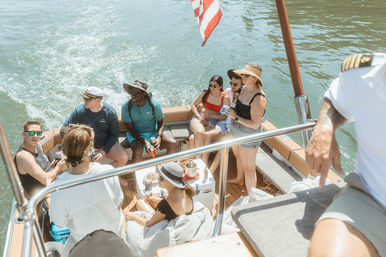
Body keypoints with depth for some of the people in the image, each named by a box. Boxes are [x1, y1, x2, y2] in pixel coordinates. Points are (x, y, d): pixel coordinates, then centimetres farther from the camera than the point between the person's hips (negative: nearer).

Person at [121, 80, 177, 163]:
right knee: (137, 150, -34)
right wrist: (144, 141, -25)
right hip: (135, 135, -2)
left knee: (173, 144, -17)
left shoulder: (154, 105, -11)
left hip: (153, 133, 2)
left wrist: (159, 137, -20)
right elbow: (130, 129, -12)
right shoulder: (126, 106, -14)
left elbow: (160, 123, 0)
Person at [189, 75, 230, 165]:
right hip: (200, 119, 1)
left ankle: (204, 163, -31)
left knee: (207, 135, -35)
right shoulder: (205, 93, 6)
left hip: (216, 123, -1)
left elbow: (224, 116, -1)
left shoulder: (225, 97, -1)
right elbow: (193, 105, 14)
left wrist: (210, 115, -15)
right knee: (199, 132, -35)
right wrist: (200, 117, -2)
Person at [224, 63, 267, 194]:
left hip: (249, 137, -9)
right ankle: (239, 179, 59)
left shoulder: (259, 98, -29)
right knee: (238, 156, 31)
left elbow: (255, 125, -28)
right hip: (236, 131, 9)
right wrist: (230, 111, 1)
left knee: (248, 168, 1)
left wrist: (236, 117, -27)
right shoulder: (244, 89, -2)